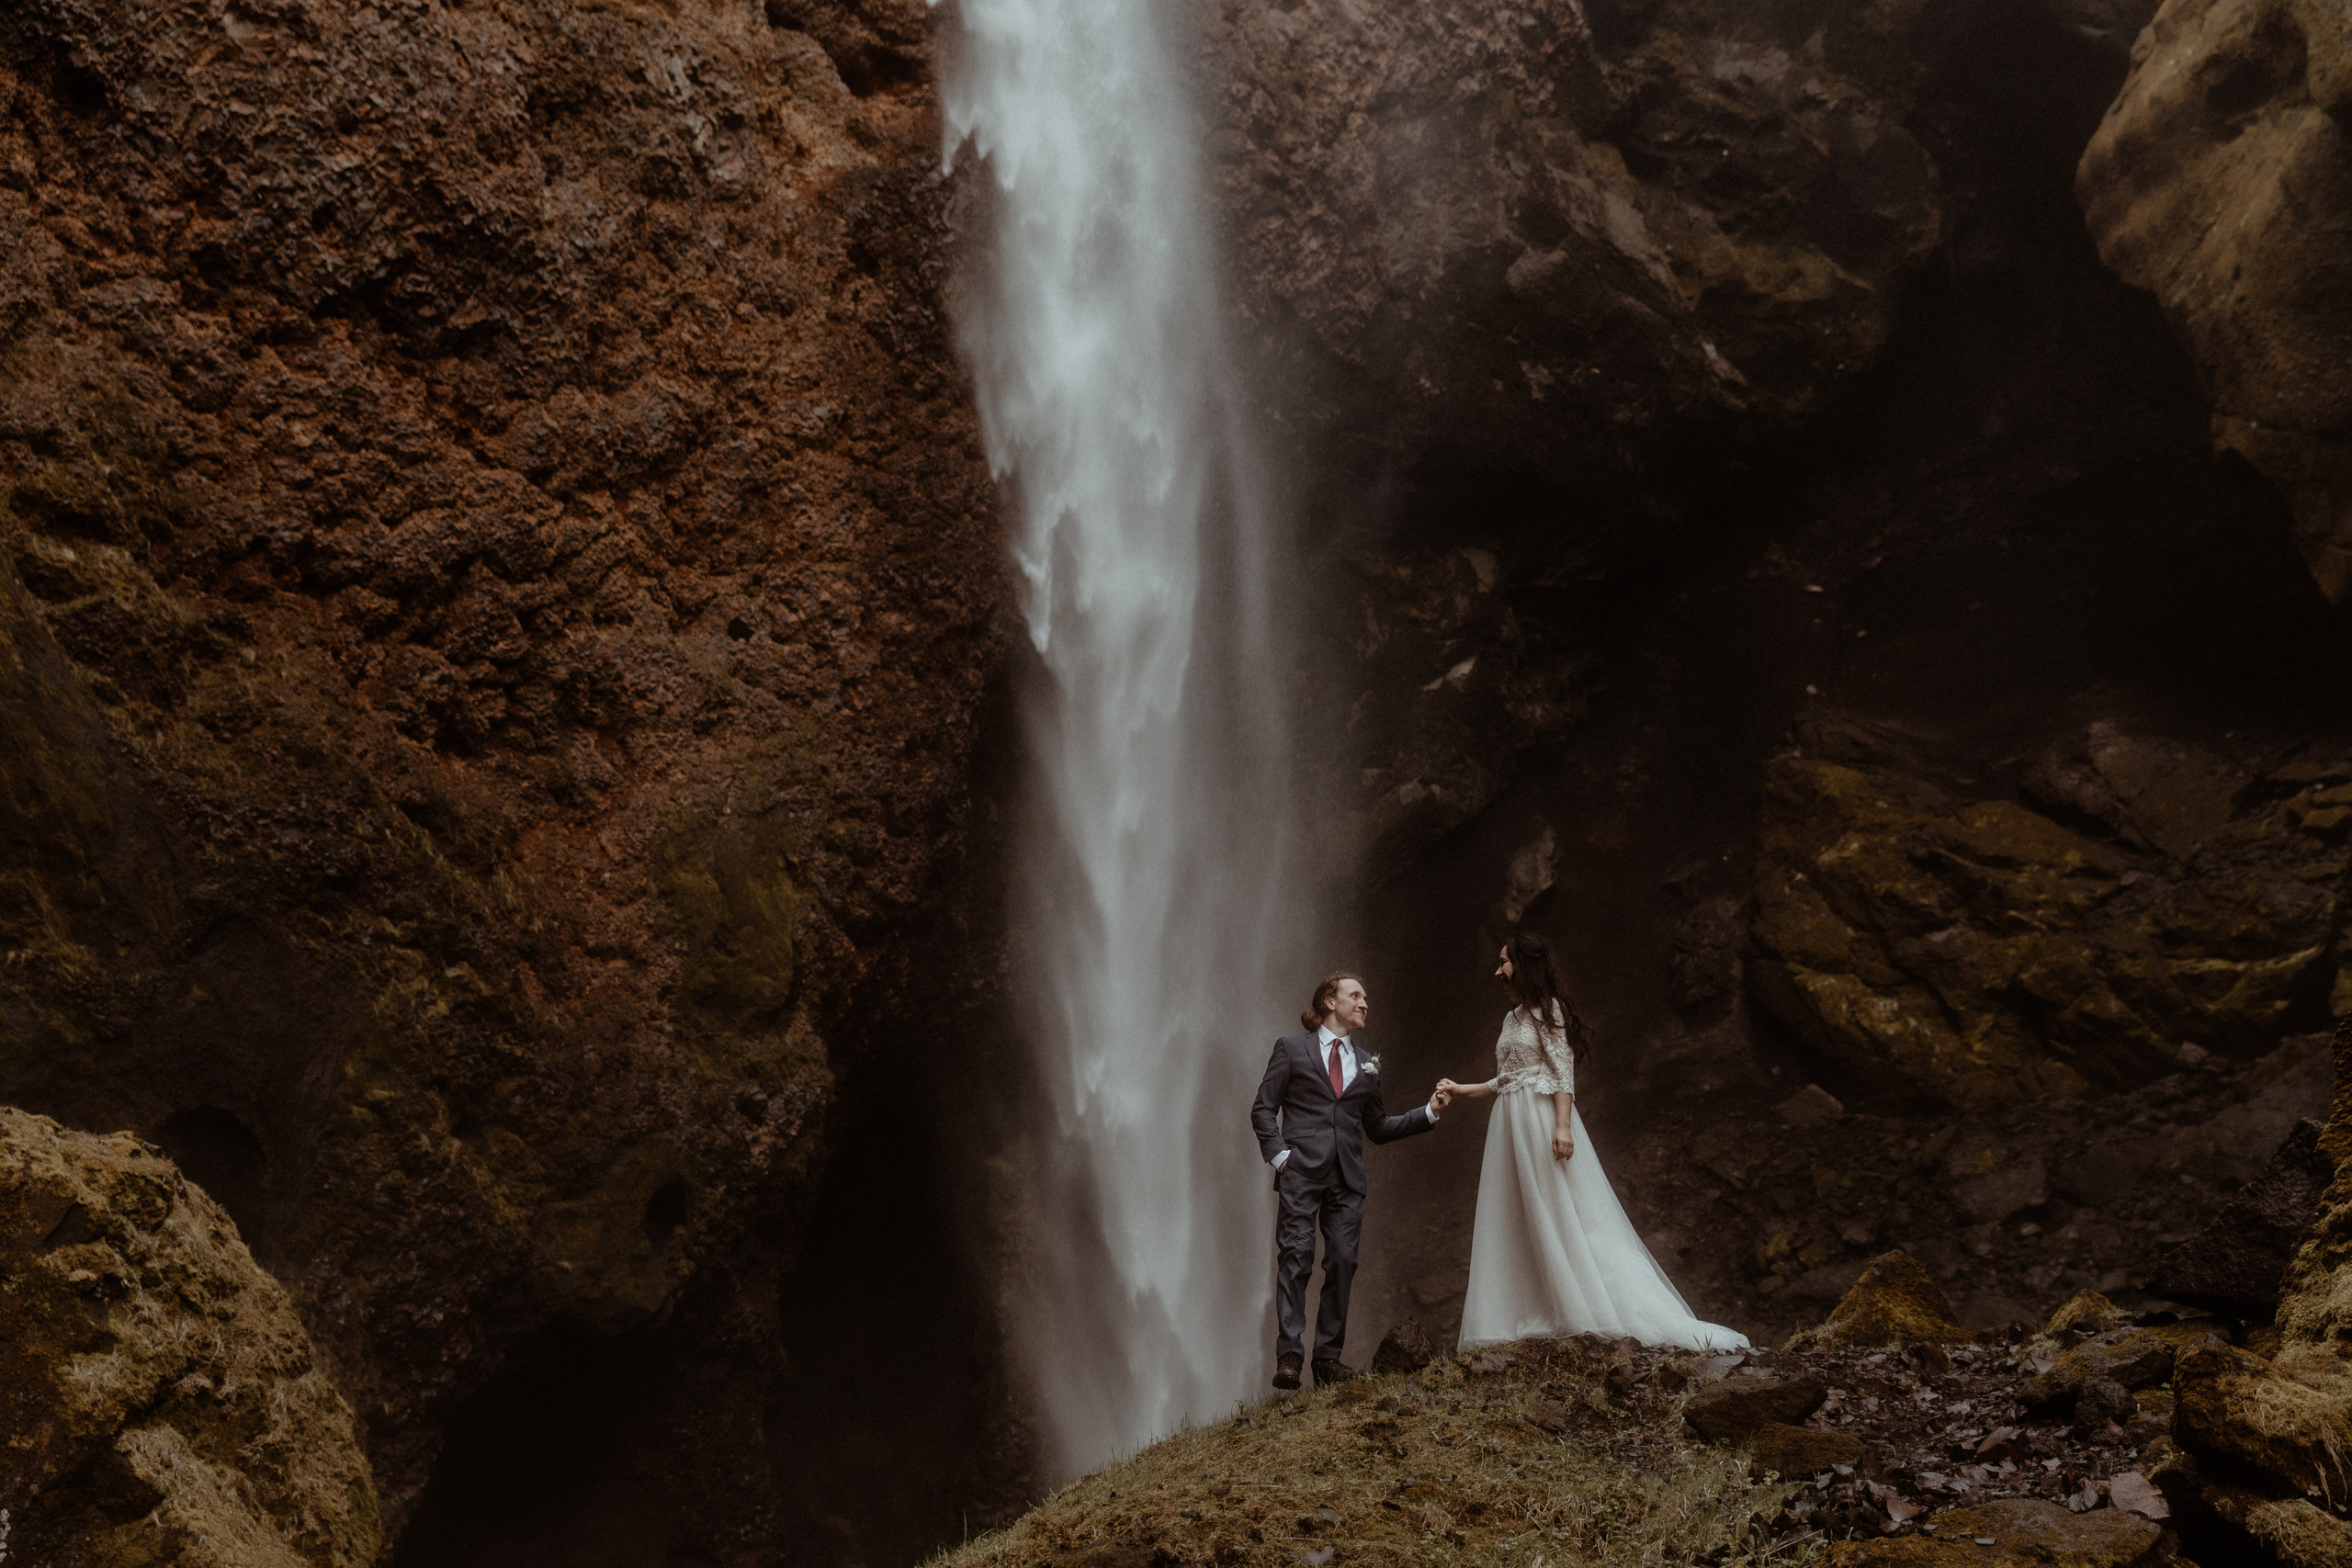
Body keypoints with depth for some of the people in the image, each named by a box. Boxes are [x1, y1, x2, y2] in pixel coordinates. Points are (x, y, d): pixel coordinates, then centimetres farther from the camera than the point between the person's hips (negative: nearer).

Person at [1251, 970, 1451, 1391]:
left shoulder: (1366, 1064, 21)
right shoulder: (1292, 1048, 8)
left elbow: (1378, 1128, 22)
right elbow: (1263, 1109, 5)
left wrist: (1429, 1112, 13)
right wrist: (1279, 1154, -7)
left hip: (1347, 1176, 4)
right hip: (1301, 1170, -4)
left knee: (1342, 1262, -1)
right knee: (1296, 1258, -11)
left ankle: (1328, 1356, 5)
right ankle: (1288, 1356, -12)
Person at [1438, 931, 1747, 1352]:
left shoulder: (1546, 1009, -5)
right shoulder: (1513, 1017, 19)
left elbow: (1563, 1071, -12)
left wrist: (1563, 1125, -21)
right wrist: (1462, 1090, 21)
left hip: (1543, 1123, -9)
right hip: (1511, 1127, 9)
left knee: (1566, 1219, -9)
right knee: (1514, 1225, 3)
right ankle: (1530, 1322, 2)